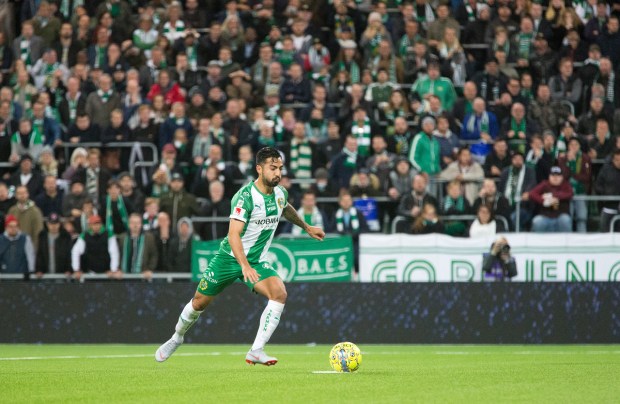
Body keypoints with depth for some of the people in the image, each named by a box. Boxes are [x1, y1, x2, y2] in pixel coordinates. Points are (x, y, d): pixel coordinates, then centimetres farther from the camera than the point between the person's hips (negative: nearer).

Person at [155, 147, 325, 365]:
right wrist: (244, 265, -41)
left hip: (256, 261, 4)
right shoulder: (245, 196, -23)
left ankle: (256, 351, -23)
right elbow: (233, 234, -30)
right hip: (230, 258, -4)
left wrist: (307, 227, 36)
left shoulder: (280, 193, -1)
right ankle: (177, 338, 39)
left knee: (279, 293, -23)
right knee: (200, 302, 8)